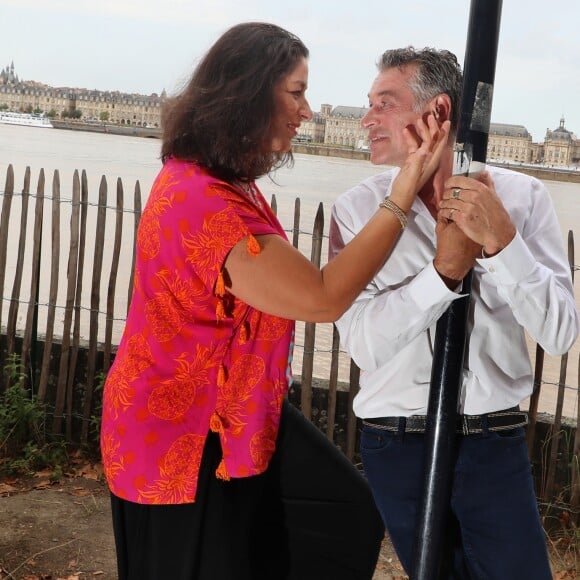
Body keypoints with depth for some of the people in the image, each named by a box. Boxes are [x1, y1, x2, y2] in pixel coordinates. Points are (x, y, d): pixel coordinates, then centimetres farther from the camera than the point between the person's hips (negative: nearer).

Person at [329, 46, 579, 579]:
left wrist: (500, 239, -22)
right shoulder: (357, 209, -4)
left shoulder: (521, 196, -4)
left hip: (495, 441, 0)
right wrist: (445, 270, -22)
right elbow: (365, 343, -13)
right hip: (396, 443, 1)